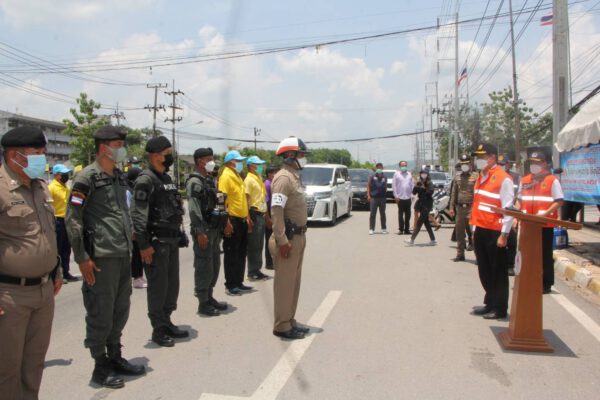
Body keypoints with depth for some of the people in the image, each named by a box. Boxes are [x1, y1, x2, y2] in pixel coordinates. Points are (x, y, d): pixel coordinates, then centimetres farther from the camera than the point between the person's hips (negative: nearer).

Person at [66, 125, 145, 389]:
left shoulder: (121, 177, 14)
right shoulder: (87, 177, -9)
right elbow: (72, 219, -11)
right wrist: (82, 258, -13)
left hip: (123, 254, 8)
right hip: (101, 257, -7)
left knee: (120, 310, 16)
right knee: (101, 314, 3)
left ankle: (115, 357, 31)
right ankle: (101, 367, 18)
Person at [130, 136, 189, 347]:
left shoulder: (167, 178, 15)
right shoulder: (145, 180, -12)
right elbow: (138, 215, -19)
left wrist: (178, 234, 18)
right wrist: (144, 245, -21)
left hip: (172, 240, 9)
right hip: (156, 241, -9)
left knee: (172, 283, 14)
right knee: (158, 286, 0)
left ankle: (167, 322, 27)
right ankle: (158, 329, 11)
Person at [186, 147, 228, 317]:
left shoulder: (210, 180, 17)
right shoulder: (195, 181, -11)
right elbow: (194, 209, -19)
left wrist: (220, 228, 18)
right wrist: (200, 233, -23)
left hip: (215, 229, 9)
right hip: (203, 231, -9)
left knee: (214, 265, 14)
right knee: (204, 267, -3)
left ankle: (209, 297, 26)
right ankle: (203, 303, 5)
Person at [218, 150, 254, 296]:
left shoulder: (238, 176, 16)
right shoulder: (226, 176, -12)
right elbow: (223, 200, -20)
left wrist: (247, 217, 19)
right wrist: (227, 221, -24)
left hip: (242, 220, 9)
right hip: (232, 220, -9)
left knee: (241, 253, 14)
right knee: (231, 254, -1)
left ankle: (239, 282, 24)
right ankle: (230, 285, 7)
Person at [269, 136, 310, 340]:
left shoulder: (295, 176, 15)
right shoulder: (284, 178, -15)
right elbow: (276, 210, -23)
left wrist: (300, 235, 18)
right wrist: (282, 240, -25)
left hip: (298, 236, 10)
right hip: (288, 238, -10)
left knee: (294, 281, 16)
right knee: (285, 282, -2)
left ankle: (290, 320, 26)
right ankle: (282, 326, 7)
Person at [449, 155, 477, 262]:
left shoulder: (475, 176, -2)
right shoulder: (457, 178, 14)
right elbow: (453, 193, 16)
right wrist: (452, 207, 10)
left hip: (471, 208, -5)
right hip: (460, 208, 5)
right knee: (459, 232, 10)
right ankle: (460, 254, 20)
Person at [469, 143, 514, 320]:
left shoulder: (503, 179, -13)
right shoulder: (481, 177, 13)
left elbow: (508, 209, -16)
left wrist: (504, 234, -17)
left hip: (495, 232, -8)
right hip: (480, 231, 8)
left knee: (498, 272, 3)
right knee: (484, 271, 15)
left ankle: (499, 309, 13)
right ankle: (490, 304, 28)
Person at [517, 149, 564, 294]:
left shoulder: (552, 180, -3)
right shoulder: (524, 180, 12)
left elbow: (559, 201, -8)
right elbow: (520, 201, 17)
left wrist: (545, 213, -20)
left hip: (545, 224, -5)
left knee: (545, 255, 2)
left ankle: (546, 284, 10)